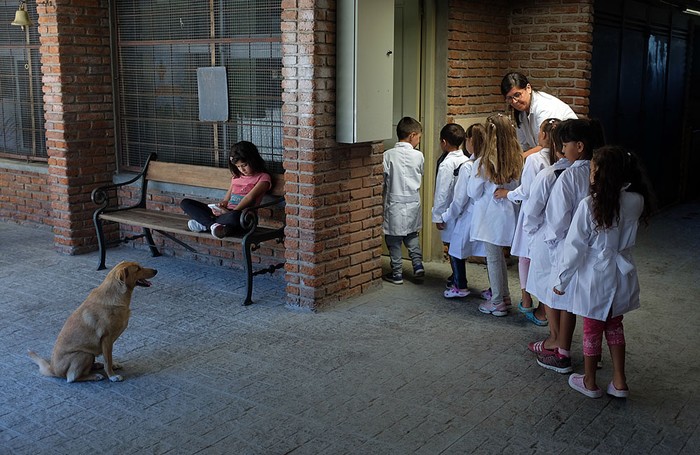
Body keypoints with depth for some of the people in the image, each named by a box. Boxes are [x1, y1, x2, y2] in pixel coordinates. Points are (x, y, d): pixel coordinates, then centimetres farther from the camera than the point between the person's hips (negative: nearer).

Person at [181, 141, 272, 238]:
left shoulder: (263, 178, 2)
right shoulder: (236, 176, 24)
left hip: (241, 214, -7)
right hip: (226, 211, 7)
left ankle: (204, 224, -26)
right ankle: (212, 224, -26)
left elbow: (250, 197, -10)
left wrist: (232, 211, -19)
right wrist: (222, 204, -3)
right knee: (185, 203, -6)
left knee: (234, 217, -47)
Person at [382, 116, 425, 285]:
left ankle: (397, 274, 14)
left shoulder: (388, 155, -12)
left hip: (394, 203, -3)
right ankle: (418, 265, 12)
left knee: (394, 241, 8)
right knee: (412, 236, 23)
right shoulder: (418, 155, -5)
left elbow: (383, 181, -8)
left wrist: (384, 195, 9)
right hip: (413, 203, 3)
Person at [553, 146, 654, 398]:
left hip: (595, 277, -4)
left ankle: (589, 383, 29)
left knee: (592, 330, 12)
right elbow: (628, 239, 7)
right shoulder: (636, 201, -10)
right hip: (622, 274, 4)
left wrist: (561, 280, -5)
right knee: (614, 326, 22)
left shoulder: (589, 205, -22)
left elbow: (574, 247, -16)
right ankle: (619, 382, 29)